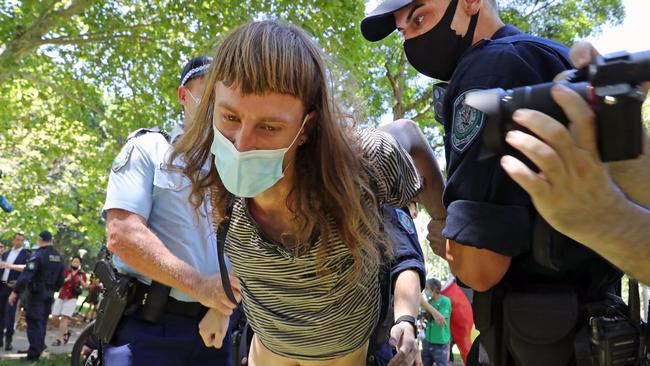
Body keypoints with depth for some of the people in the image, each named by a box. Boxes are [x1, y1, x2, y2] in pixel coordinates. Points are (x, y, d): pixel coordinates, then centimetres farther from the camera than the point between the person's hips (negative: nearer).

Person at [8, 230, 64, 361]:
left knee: (34, 323, -4)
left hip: (37, 294, -7)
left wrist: (15, 292, -19)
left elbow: (26, 275, -22)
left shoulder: (38, 255, -15)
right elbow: (61, 279, 14)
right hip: (49, 295, 7)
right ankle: (39, 348, 24)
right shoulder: (58, 257, 8)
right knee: (42, 323, 16)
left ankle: (33, 354, -5)